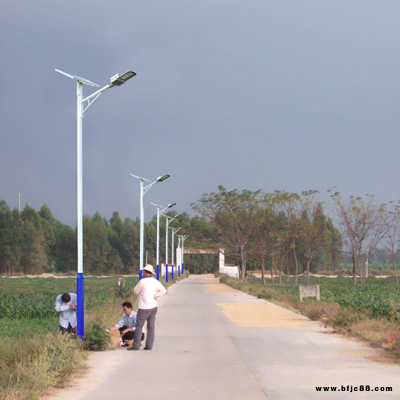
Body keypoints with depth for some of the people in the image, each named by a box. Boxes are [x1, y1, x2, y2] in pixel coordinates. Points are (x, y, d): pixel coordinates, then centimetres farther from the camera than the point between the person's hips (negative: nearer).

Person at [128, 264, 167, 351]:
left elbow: (136, 291, 0)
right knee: (151, 327, 7)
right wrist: (155, 296, 0)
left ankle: (136, 345, -5)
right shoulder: (155, 281, 4)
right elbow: (163, 290, -3)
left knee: (139, 326, -2)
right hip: (153, 306, 6)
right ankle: (149, 345, 5)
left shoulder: (143, 281, -13)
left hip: (144, 308, -6)